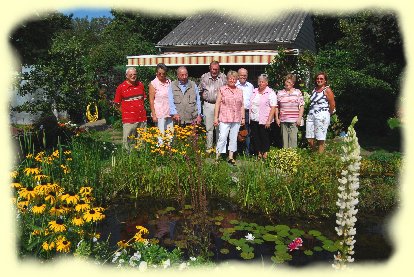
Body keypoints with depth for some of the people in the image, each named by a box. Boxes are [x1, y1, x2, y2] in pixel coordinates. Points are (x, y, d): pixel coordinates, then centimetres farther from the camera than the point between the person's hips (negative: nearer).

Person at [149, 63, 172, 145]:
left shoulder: (169, 82, 8)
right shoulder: (153, 84, -3)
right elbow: (151, 100, -5)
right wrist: (154, 115, -10)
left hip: (169, 113, 4)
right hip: (159, 113, -4)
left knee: (170, 133, 7)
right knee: (161, 134, -2)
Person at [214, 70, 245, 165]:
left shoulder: (240, 91, 12)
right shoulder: (222, 89, 2)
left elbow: (242, 106, 14)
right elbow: (217, 104, 0)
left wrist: (243, 118, 10)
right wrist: (216, 117, -5)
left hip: (236, 119, 4)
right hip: (224, 118, -4)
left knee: (234, 138, 8)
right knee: (222, 137, -8)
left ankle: (231, 157, 16)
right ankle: (217, 157, -1)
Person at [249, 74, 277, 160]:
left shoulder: (270, 93, -5)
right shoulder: (254, 91, 13)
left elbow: (273, 108, -11)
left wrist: (269, 120, -17)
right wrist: (249, 117, 10)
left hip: (264, 120, -5)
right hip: (253, 119, 5)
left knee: (264, 138, 2)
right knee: (255, 137, 8)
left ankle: (265, 154, 15)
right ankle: (259, 153, 19)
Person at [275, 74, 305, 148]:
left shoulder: (298, 92, 6)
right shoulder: (280, 93, 10)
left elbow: (302, 106, 3)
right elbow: (276, 107, 13)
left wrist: (299, 118, -5)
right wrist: (277, 118, 6)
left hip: (294, 120, -2)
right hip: (283, 120, 2)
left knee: (293, 139, -5)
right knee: (284, 139, 5)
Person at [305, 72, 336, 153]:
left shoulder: (327, 90, -5)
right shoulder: (314, 89, 14)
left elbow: (332, 104, -5)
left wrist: (327, 114, 5)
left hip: (322, 117, -6)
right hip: (311, 116, 7)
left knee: (320, 140, -2)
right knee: (310, 140, 6)